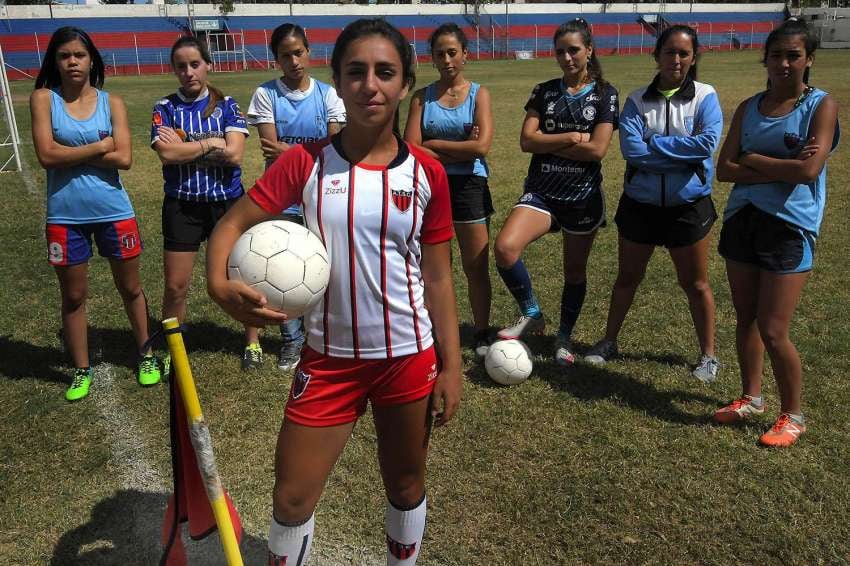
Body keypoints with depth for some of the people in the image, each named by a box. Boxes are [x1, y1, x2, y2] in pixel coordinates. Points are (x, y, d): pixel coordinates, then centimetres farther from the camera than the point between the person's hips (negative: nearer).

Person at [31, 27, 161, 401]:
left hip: (114, 211, 0)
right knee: (73, 297, 12)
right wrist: (98, 147, -11)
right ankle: (82, 371, 27)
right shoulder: (44, 99, -2)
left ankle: (146, 355, 33)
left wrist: (72, 153, -11)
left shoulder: (112, 103, 0)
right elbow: (47, 155, -14)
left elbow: (124, 159, -12)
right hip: (65, 216, 0)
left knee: (130, 288, 14)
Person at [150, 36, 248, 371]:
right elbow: (167, 154, -16)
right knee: (175, 287, 5)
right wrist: (211, 143, -13)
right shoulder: (165, 108, 0)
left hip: (228, 202, 0)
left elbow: (234, 154, -14)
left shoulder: (227, 105, 0)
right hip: (182, 206, 0)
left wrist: (184, 146, -13)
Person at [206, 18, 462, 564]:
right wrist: (221, 284, -28)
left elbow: (438, 278, -1)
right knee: (292, 499, 7)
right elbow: (233, 223, -6)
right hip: (328, 359, 0)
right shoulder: (305, 163, -7)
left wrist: (451, 366, -2)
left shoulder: (427, 173, -5)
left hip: (409, 357, 1)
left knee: (406, 485, 19)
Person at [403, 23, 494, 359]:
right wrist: (459, 151, -12)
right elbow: (411, 149, -7)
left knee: (476, 268, 5)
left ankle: (481, 335, 21)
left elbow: (481, 146, -13)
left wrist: (434, 144, -8)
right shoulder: (422, 97, 5)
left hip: (469, 186, -1)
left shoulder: (478, 94, 2)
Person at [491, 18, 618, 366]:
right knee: (504, 247, -23)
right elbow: (526, 140, -5)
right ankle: (531, 314, 0)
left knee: (575, 271, 10)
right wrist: (572, 137, -12)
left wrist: (548, 144, -8)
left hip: (583, 196, -1)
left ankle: (564, 337, 31)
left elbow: (597, 149, -11)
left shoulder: (605, 95, 1)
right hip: (541, 192, 1)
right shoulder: (544, 92, 7)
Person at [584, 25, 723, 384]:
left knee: (695, 283, 10)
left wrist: (655, 144, -17)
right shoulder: (638, 100, -3)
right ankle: (609, 342, 32)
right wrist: (683, 155, -17)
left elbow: (708, 142, -21)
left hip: (688, 206, -1)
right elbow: (631, 149, -17)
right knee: (627, 278, 15)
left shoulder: (705, 97, -5)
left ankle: (708, 355, 25)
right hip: (640, 203, 2)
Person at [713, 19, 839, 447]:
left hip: (789, 226, -5)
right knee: (745, 318, 14)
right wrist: (781, 167, -13)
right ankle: (751, 398, 33)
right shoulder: (748, 108, 8)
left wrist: (753, 160, -7)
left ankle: (793, 416, 16)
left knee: (773, 331, -5)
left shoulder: (821, 106, -4)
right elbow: (724, 169, -1)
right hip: (742, 219, 5)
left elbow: (808, 171, -17)